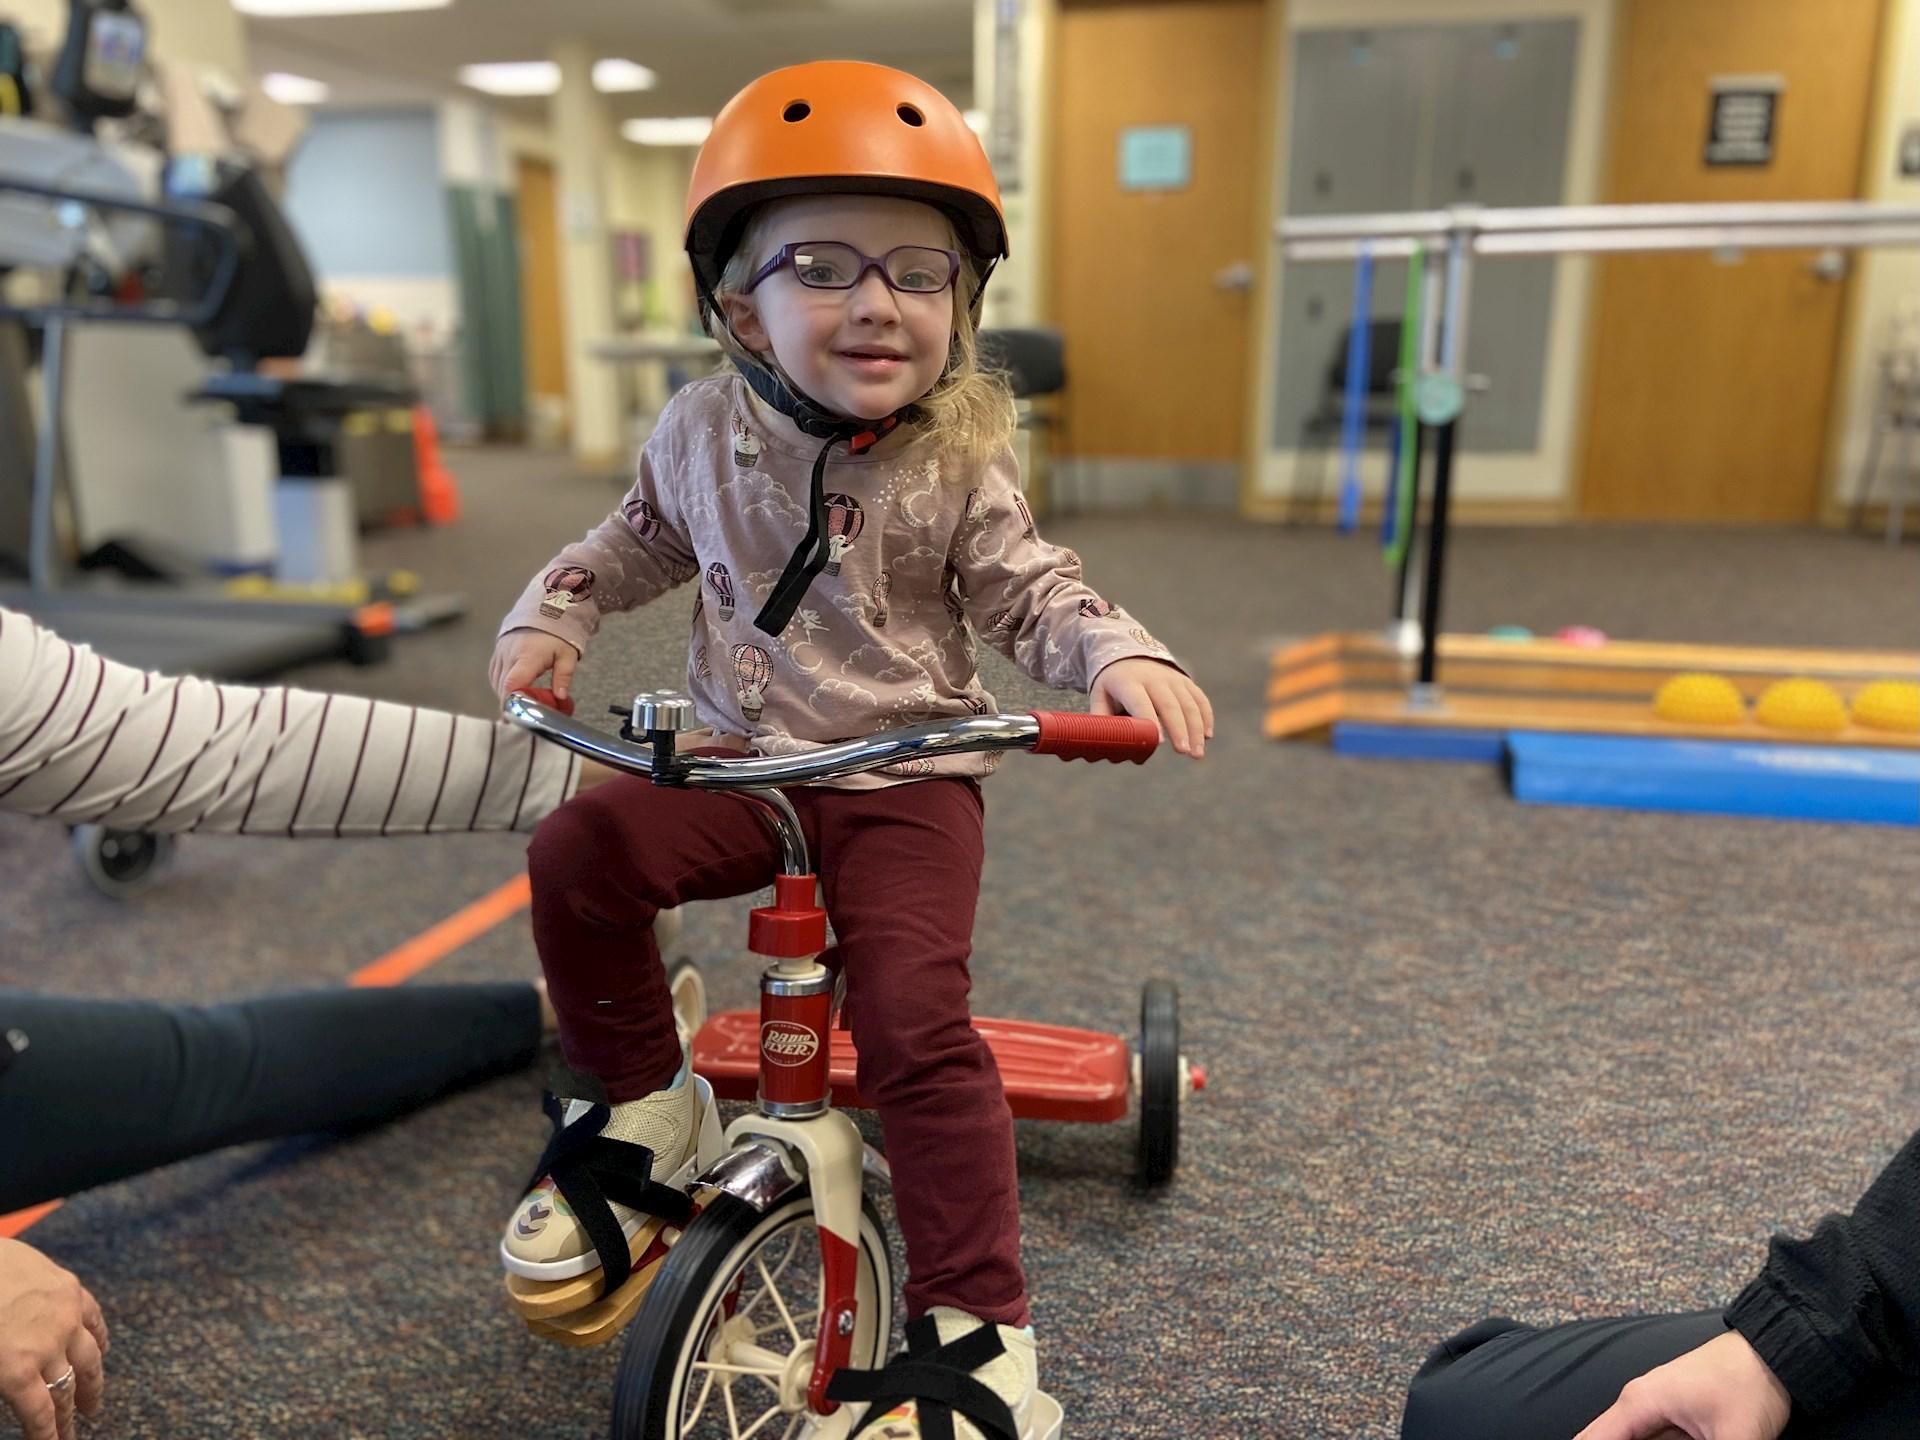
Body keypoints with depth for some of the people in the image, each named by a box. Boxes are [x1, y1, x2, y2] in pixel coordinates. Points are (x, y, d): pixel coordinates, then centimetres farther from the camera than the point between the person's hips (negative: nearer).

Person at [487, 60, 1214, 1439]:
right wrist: (548, 617, 4)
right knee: (577, 854, -18)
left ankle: (981, 1325, -2)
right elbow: (639, 544, 18)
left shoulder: (957, 462, -7)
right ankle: (644, 1109, 6)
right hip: (743, 760, 4)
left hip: (907, 774, -3)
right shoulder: (704, 430, 1)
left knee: (917, 1024, -20)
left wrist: (1121, 656, -23)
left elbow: (1034, 592, -3)